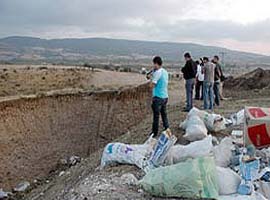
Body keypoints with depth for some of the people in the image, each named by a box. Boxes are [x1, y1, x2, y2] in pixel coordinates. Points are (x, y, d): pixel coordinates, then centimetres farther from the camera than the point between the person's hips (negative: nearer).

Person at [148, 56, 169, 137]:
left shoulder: (157, 72, -17)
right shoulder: (165, 72, 10)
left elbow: (152, 85, -17)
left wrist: (152, 76, -4)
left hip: (158, 97, -8)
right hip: (165, 96, 8)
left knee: (156, 116, 2)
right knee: (164, 114, 17)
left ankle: (154, 132, 10)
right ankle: (167, 129, 21)